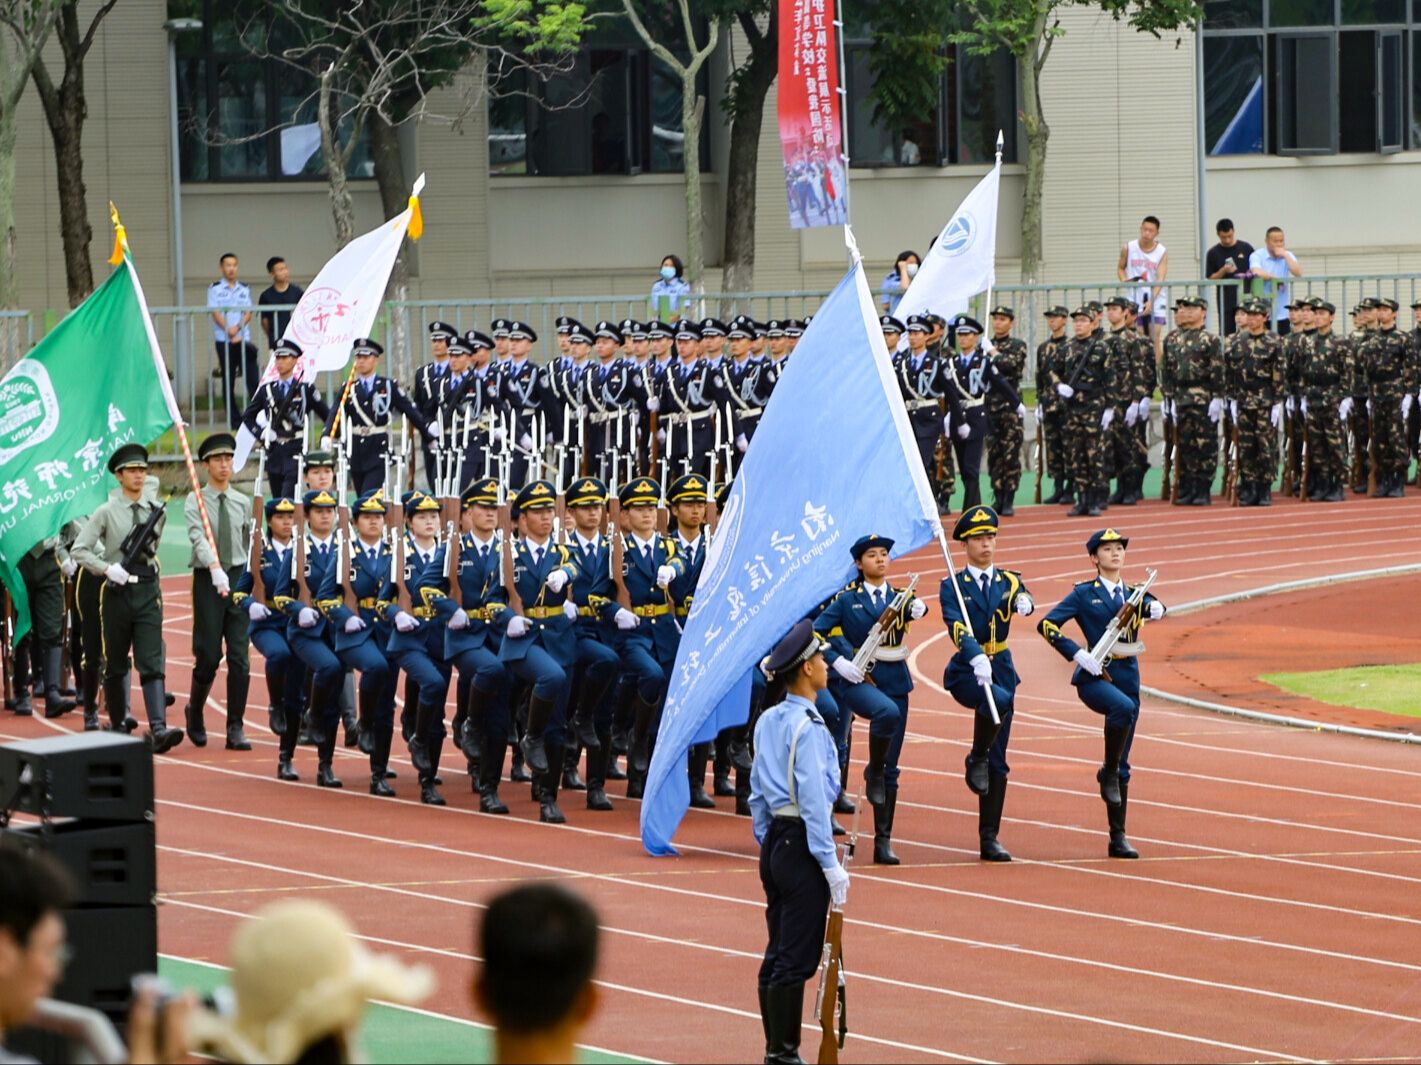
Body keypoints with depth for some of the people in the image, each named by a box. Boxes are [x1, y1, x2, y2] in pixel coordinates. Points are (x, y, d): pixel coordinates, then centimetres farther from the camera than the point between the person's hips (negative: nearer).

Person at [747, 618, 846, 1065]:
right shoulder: (807, 727, -16)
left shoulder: (768, 722, 10)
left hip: (775, 843, 9)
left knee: (778, 955, 12)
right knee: (797, 959, -5)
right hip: (802, 845, -9)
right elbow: (813, 798, -18)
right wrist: (830, 863, -16)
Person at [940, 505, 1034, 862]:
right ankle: (976, 760, -13)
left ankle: (989, 839, 8)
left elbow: (1024, 600, -14)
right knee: (998, 699, -38)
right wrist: (977, 659, -37)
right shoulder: (953, 586, -1)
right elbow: (957, 626, -19)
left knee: (998, 762, 3)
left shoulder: (1008, 582, 9)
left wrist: (1024, 602, -41)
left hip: (1001, 669, 4)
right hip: (965, 671, -4)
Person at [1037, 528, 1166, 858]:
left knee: (1123, 765, 5)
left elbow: (1152, 606, 0)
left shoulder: (1133, 595, 17)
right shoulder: (1084, 594, 2)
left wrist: (1155, 609, -24)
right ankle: (1108, 773, -19)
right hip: (1094, 676, -5)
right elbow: (1046, 624, -5)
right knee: (1123, 707, -38)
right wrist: (1078, 654, -16)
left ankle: (1118, 837, 9)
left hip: (1127, 676, 5)